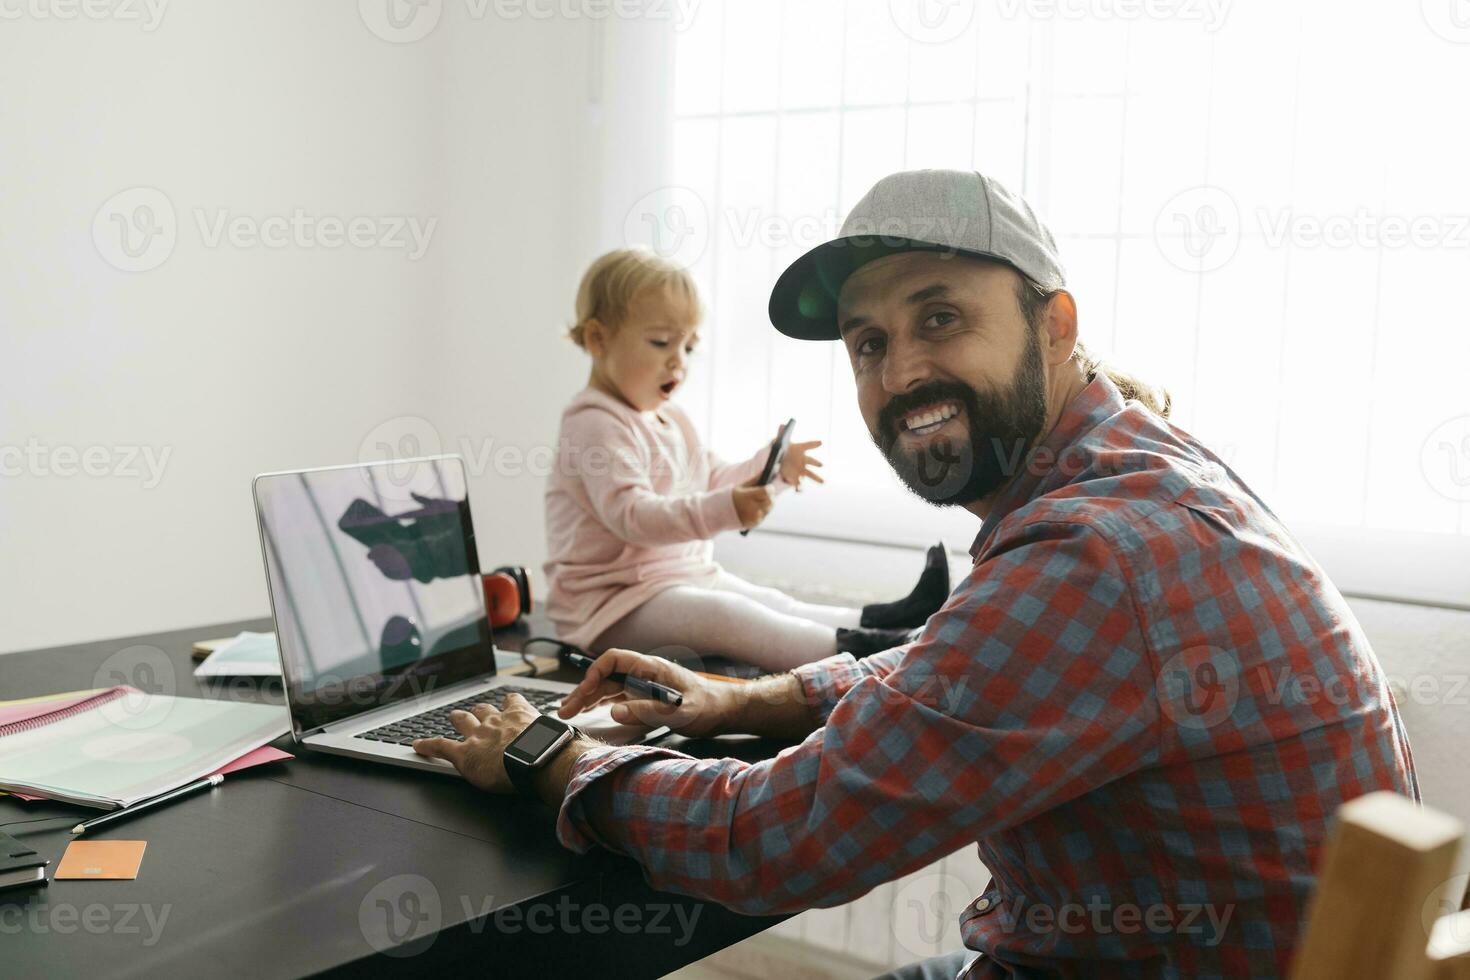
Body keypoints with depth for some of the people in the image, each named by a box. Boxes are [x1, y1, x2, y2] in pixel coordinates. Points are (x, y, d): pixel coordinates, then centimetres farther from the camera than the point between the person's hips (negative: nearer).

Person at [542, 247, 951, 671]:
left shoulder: (669, 419, 15)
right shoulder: (597, 426, -19)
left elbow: (710, 480, 25)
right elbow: (632, 515, -31)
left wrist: (771, 466, 7)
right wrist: (724, 510, -42)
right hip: (613, 602, -11)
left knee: (772, 603, 3)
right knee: (723, 614, -30)